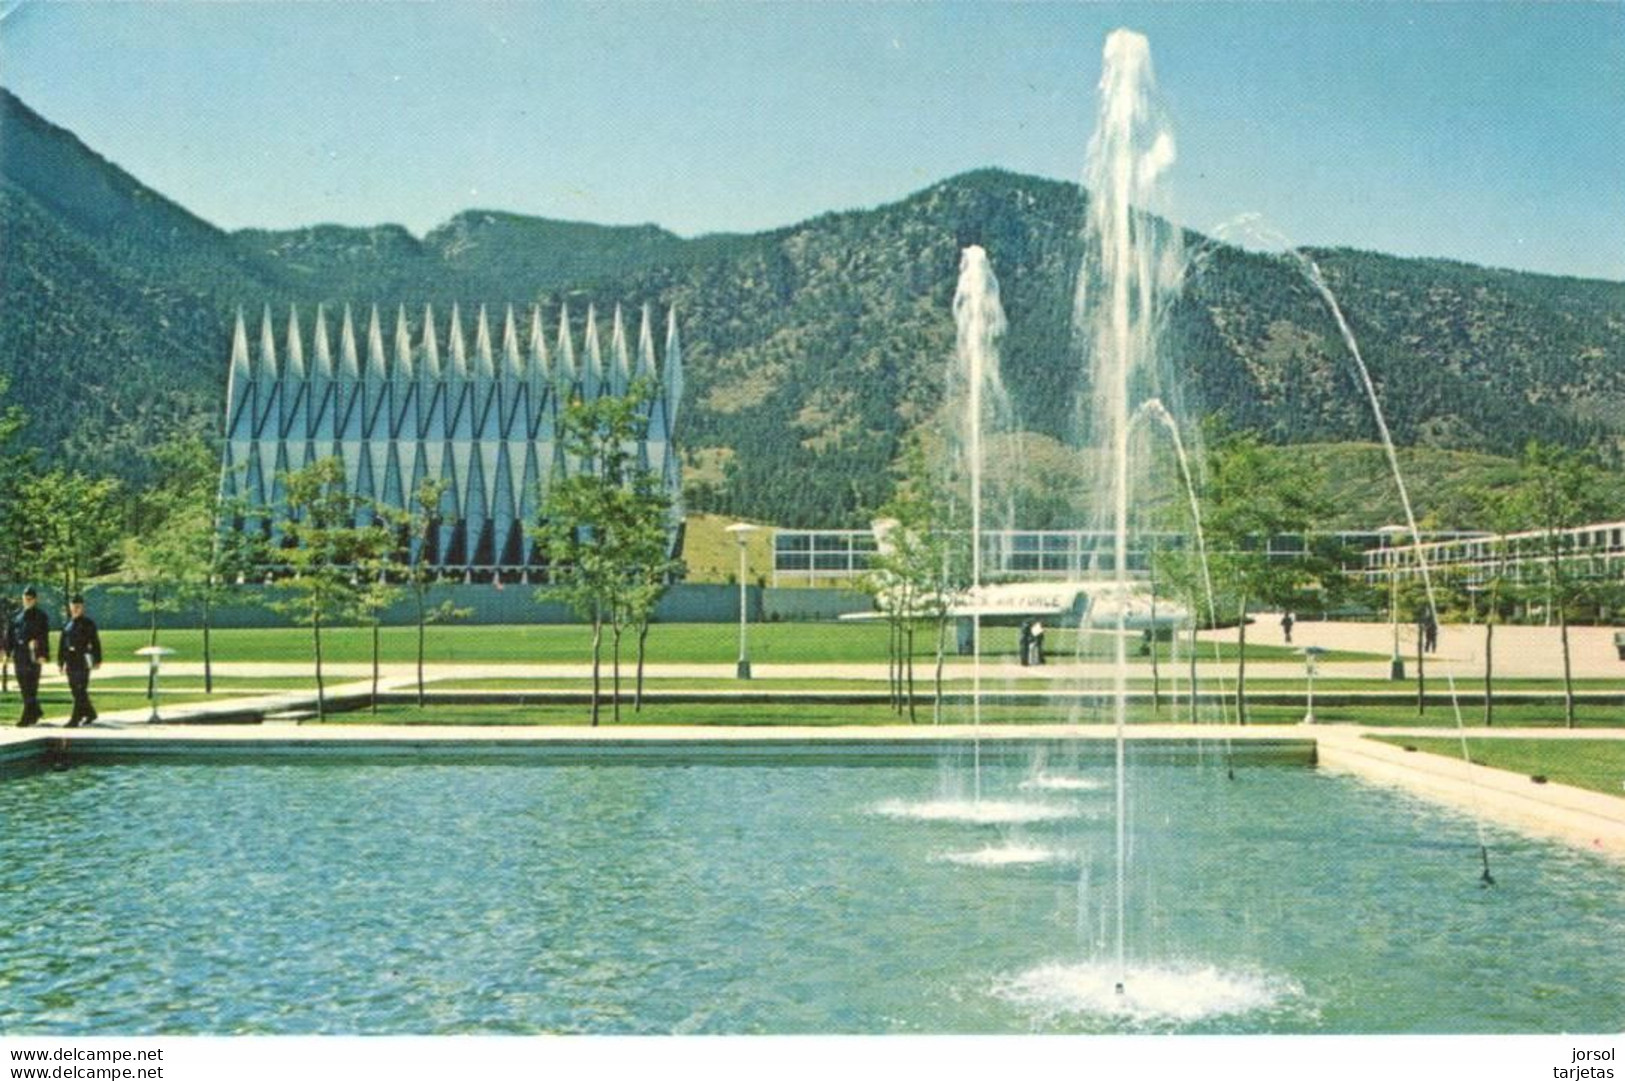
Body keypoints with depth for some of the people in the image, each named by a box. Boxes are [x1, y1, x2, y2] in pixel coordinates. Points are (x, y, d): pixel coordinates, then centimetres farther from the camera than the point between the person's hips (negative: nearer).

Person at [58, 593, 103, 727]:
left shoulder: (88, 623, -2)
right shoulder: (67, 624, 13)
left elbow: (95, 642, -3)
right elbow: (62, 644, 14)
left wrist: (97, 660, -5)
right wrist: (60, 662, 10)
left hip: (83, 659, -6)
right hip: (71, 660, 6)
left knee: (80, 690, -10)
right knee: (75, 690, 12)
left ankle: (75, 719, -12)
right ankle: (90, 713, 28)